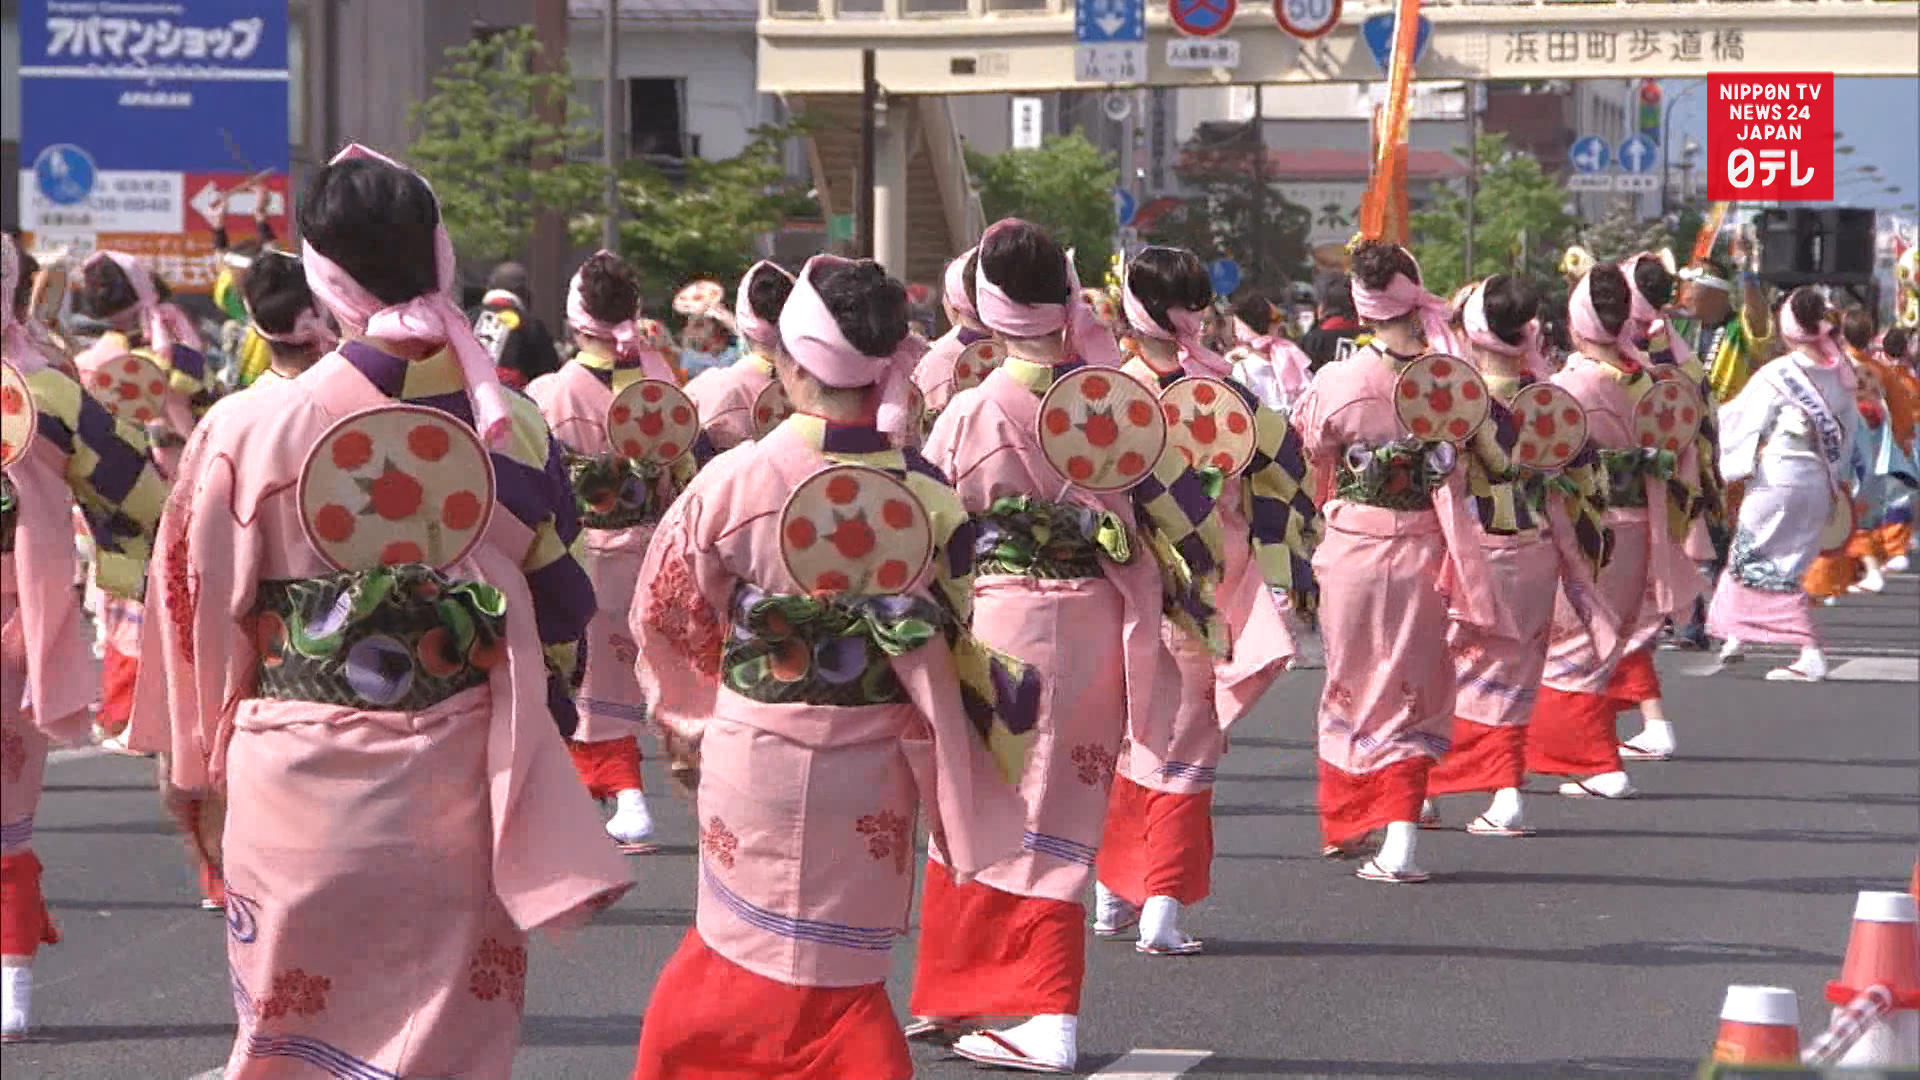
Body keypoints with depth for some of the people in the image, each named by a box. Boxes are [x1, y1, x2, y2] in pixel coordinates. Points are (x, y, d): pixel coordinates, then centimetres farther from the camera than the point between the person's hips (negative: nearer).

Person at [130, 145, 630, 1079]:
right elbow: (560, 614, 3)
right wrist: (524, 751, 18)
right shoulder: (513, 429, -4)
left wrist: (194, 764, 11)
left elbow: (201, 610, -3)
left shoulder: (250, 429, -11)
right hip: (456, 788, 2)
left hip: (300, 790, -1)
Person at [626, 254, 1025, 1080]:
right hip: (868, 767, 0)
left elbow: (665, 613, -1)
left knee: (743, 940, 17)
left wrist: (698, 706, 18)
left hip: (751, 756, 0)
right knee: (837, 975, 12)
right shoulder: (924, 494, -11)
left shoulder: (731, 483, -12)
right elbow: (945, 652, -8)